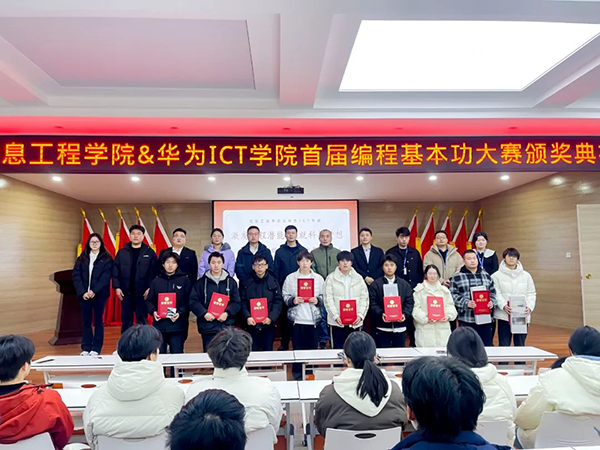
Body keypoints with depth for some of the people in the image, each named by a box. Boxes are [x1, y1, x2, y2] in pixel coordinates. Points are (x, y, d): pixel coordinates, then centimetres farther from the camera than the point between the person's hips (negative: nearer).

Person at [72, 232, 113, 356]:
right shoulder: (82, 258, 9)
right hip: (84, 294, 3)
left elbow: (106, 276, -8)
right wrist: (82, 292, -11)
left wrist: (94, 291, -18)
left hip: (99, 294, -2)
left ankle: (96, 349, 10)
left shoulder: (107, 258, 1)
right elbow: (76, 276, 1)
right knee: (86, 321, 7)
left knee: (98, 321, 4)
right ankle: (86, 348, 13)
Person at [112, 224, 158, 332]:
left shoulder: (150, 253, 0)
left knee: (142, 322, 7)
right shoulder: (122, 252, 6)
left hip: (143, 293, -2)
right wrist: (117, 287, -4)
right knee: (126, 321, 10)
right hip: (126, 293, 2)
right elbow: (115, 271, 5)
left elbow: (154, 272, -3)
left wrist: (150, 288, -11)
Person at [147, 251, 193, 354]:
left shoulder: (185, 280, 2)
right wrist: (153, 311, -10)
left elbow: (189, 301, -2)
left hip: (178, 325, -2)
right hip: (159, 324, 2)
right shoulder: (156, 281, 9)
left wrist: (180, 313, -16)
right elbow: (149, 301, 10)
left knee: (177, 354, 3)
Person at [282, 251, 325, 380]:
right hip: (297, 320, -1)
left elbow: (324, 297, 7)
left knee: (312, 349, 6)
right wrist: (293, 301, -16)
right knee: (297, 349, 4)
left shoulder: (319, 278, 5)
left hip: (313, 320, 1)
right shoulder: (290, 278, 2)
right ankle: (297, 378, 19)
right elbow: (285, 296, 2)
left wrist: (318, 301, -13)